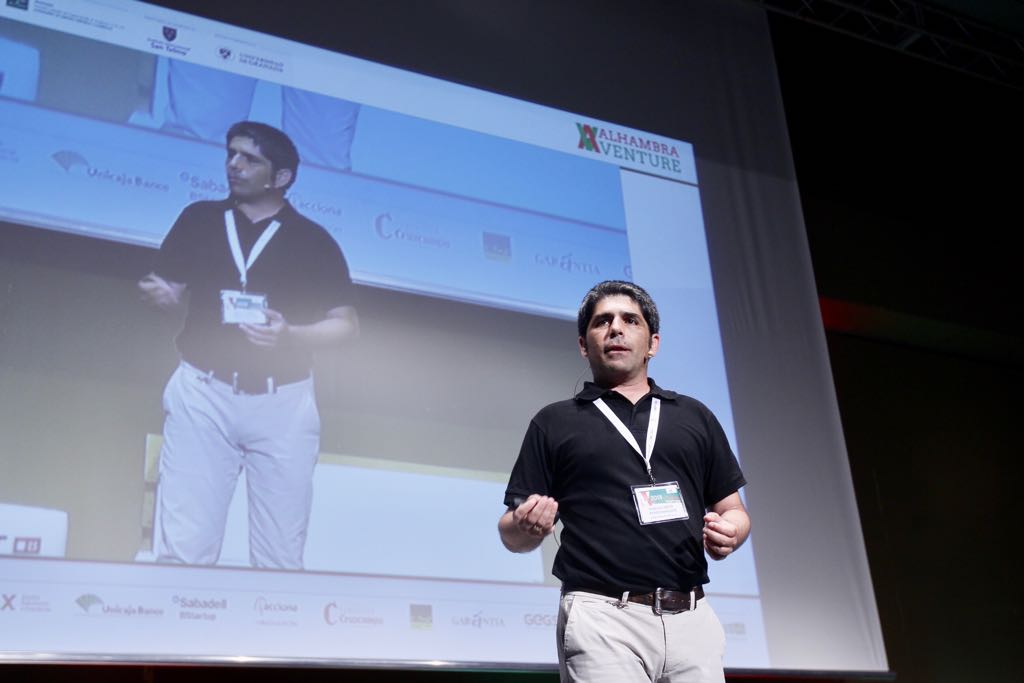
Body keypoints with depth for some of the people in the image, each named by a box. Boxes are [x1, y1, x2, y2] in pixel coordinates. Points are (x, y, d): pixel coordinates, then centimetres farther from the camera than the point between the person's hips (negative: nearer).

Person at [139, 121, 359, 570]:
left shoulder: (314, 240, 4)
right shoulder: (199, 219, 9)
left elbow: (347, 323, 3)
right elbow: (169, 291, 14)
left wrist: (290, 335, -15)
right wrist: (158, 294, -10)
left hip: (283, 402, -1)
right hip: (203, 394, 1)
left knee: (280, 557, 3)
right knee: (182, 549, -3)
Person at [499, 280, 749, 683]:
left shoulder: (694, 416, 16)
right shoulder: (554, 422, 10)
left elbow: (732, 510, 18)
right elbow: (513, 536, 7)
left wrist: (729, 533, -4)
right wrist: (528, 525, -15)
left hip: (691, 619, 3)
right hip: (602, 619, -3)